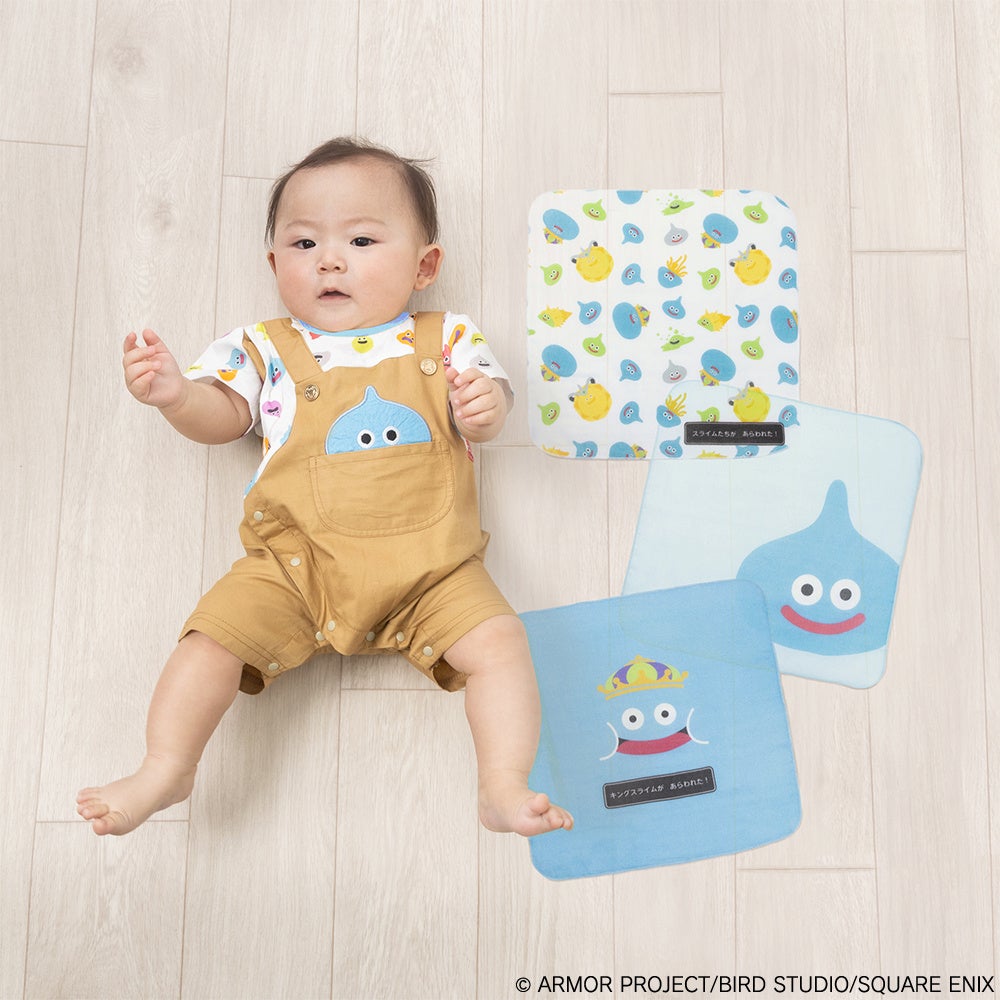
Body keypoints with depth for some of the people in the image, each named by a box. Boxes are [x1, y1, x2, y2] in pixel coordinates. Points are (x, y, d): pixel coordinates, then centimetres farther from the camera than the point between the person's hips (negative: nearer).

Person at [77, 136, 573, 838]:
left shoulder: (446, 339, 12)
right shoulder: (268, 349, 14)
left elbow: (488, 415, 5)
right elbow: (221, 417, 9)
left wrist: (484, 405, -20)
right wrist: (175, 394, -12)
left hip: (430, 566, 0)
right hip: (297, 563, 1)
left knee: (498, 639, -19)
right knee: (215, 632, -15)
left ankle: (505, 788, -13)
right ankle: (164, 773, -1)